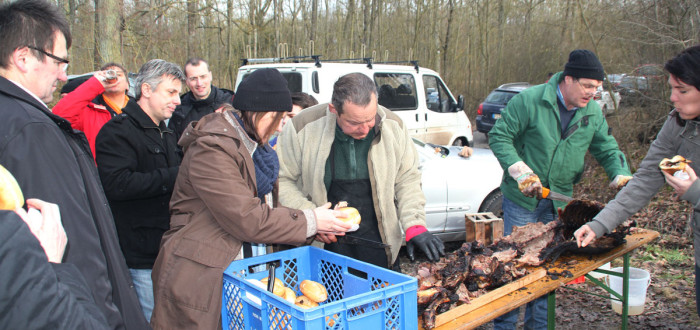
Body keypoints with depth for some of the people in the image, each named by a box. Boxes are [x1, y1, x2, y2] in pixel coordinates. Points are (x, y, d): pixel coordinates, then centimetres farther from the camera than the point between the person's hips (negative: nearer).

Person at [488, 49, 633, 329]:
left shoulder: (593, 112, 2)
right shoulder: (529, 100, -15)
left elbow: (608, 150, 11)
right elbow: (498, 136, -11)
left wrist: (622, 175, -10)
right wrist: (521, 172, -20)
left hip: (559, 201, 5)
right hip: (522, 199, -5)